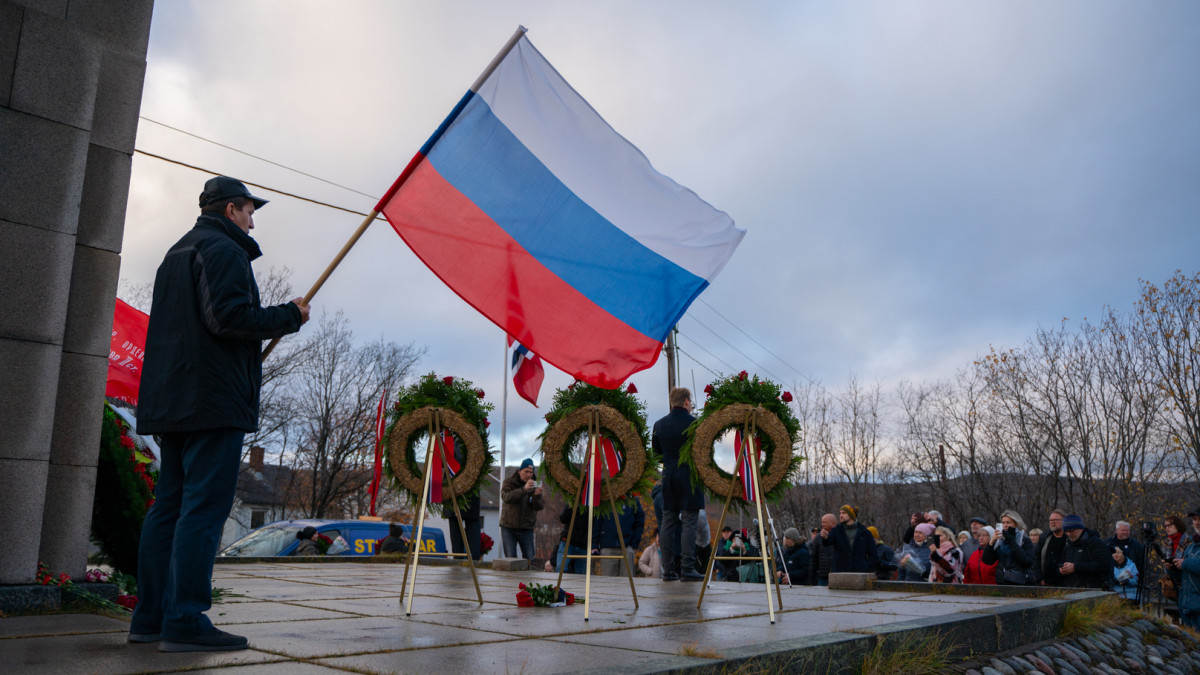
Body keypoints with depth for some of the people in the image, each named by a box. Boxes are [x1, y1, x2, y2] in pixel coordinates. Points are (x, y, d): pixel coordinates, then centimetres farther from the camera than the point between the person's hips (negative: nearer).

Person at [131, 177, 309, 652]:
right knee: (204, 506, -11)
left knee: (169, 506, 9)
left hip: (171, 400, 10)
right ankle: (185, 621, -12)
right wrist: (290, 315, -6)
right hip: (214, 400, -10)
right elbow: (228, 317, -18)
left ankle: (150, 618, 11)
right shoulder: (224, 250, -5)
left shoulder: (176, 254, 26)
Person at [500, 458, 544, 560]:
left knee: (529, 558, 1)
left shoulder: (534, 485, 4)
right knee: (510, 558, -6)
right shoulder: (509, 481, -2)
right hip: (508, 527, -2)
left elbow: (539, 507, -4)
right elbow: (506, 497, -22)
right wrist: (524, 489, -33)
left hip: (526, 528, 2)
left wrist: (537, 496, -26)